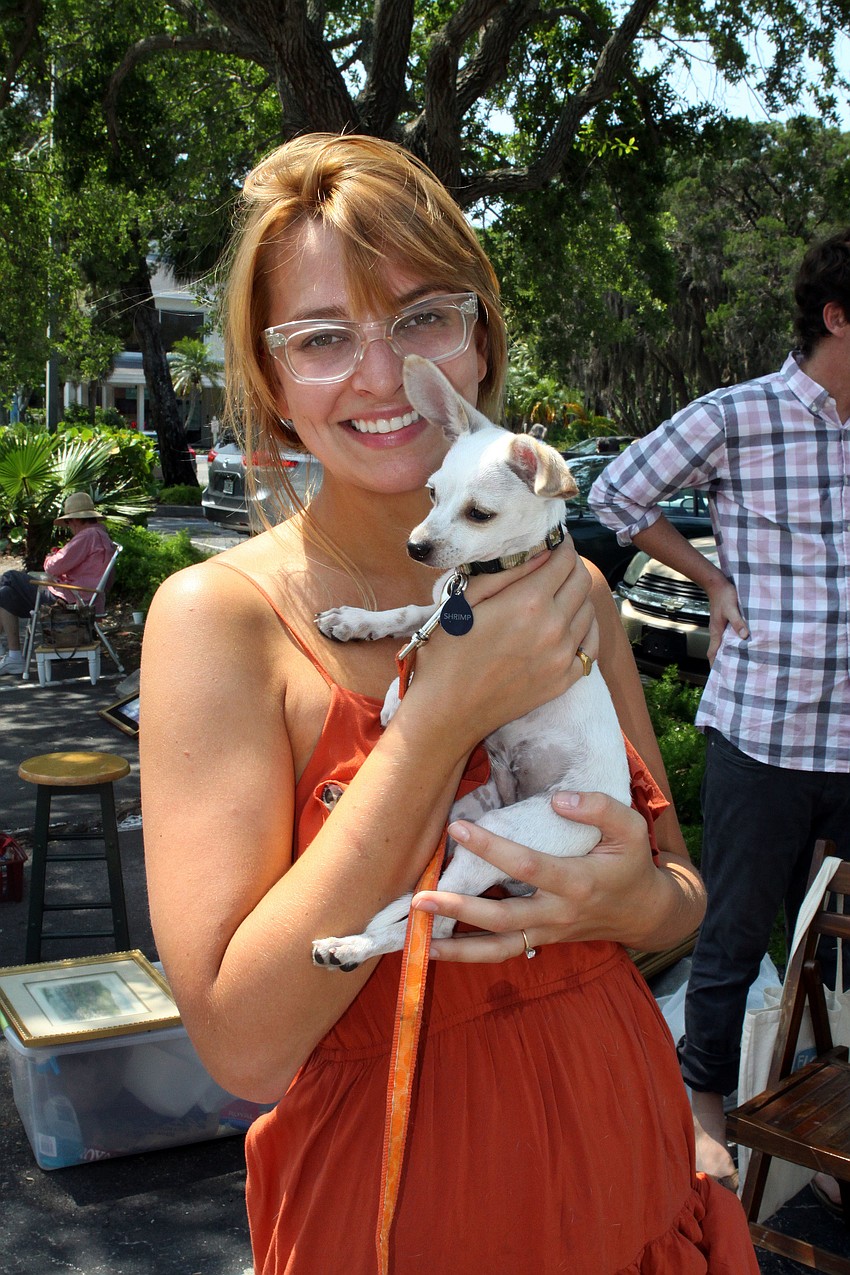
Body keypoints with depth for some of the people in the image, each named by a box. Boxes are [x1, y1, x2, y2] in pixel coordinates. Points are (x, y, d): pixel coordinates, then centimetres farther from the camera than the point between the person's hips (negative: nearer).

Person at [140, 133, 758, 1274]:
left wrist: (643, 901, -19)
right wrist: (445, 710, -28)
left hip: (622, 1160, 4)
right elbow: (241, 1042, -24)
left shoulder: (569, 591, -4)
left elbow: (683, 887, 4)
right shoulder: (220, 616, -17)